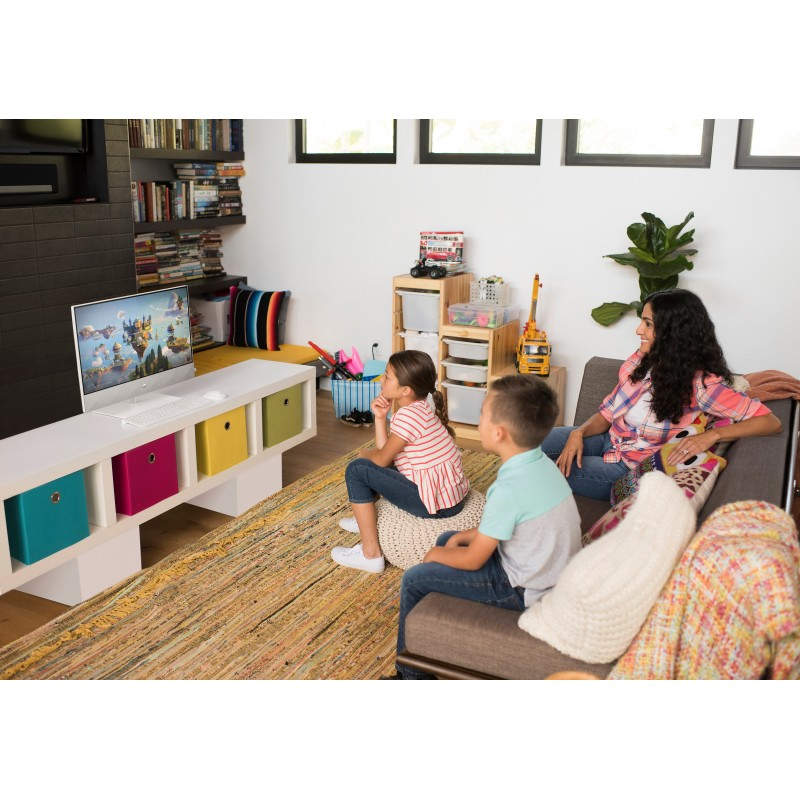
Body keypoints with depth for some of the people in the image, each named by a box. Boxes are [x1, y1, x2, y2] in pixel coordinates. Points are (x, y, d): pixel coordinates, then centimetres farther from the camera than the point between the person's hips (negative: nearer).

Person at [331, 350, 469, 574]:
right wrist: (380, 417, 0)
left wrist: (365, 454, 10)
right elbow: (384, 450, 8)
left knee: (357, 470, -8)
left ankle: (371, 554, -5)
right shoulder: (419, 409, 11)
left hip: (436, 504, -10)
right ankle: (366, 518, 38)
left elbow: (382, 459, -11)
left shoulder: (408, 415, -19)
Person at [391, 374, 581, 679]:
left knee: (414, 579, -3)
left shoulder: (509, 489, -31)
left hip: (527, 592, -9)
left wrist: (436, 555, 0)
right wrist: (464, 536, 7)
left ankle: (411, 674, 16)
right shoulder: (540, 462, -4)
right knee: (447, 539, 23)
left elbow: (473, 560, -18)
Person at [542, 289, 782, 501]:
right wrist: (579, 433, -14)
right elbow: (608, 412, 5)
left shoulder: (700, 384, -22)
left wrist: (712, 435, -33)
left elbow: (771, 422, -21)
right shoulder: (641, 360, -3)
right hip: (609, 439, 6)